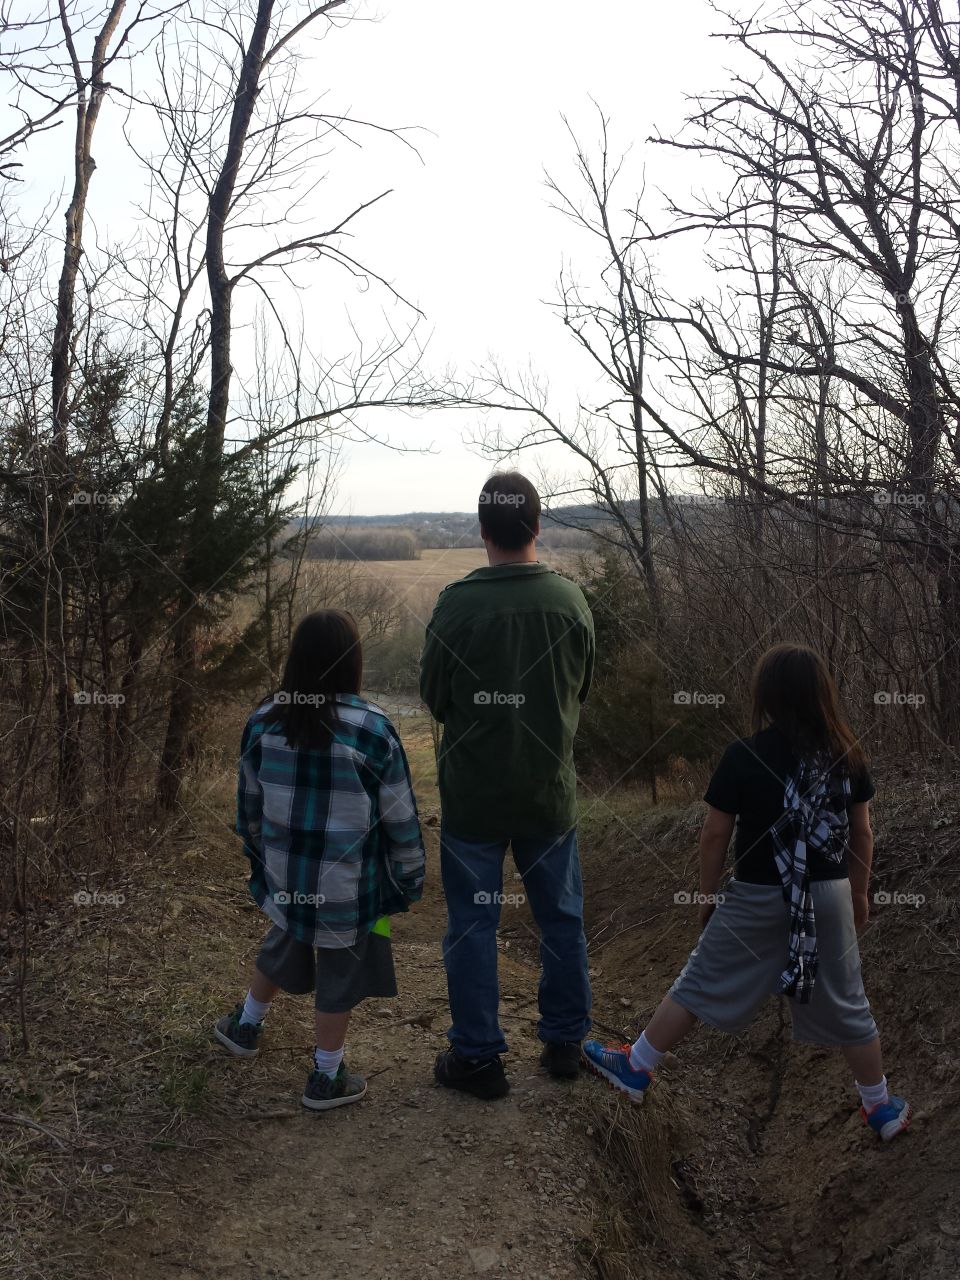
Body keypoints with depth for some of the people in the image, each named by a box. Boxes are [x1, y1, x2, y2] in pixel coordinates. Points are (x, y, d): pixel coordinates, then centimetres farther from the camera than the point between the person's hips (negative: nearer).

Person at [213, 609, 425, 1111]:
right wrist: (408, 881, 2)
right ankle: (326, 1078, 28)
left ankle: (246, 1026, 49)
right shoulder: (372, 730, -19)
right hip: (348, 884, -4)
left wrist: (259, 856, 22)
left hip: (284, 875, 4)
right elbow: (400, 817, -11)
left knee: (282, 946, 29)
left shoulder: (264, 721, -6)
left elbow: (249, 804, 6)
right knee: (340, 973, 14)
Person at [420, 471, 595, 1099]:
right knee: (562, 917, 17)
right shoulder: (570, 600, -8)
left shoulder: (458, 602, -17)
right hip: (551, 789, 3)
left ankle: (478, 1056, 19)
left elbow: (433, 695, -6)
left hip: (473, 793, -3)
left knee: (473, 924, 10)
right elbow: (583, 688, 6)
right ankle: (565, 1041, 31)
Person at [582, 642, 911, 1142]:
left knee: (699, 986, 10)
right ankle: (882, 1107, 30)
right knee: (845, 1004, 16)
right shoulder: (845, 755, -3)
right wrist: (858, 894, 18)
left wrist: (708, 893, 5)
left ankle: (635, 1067, 22)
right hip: (829, 896, 3)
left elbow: (715, 834, -9)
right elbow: (862, 832, 4)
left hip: (758, 899, -3)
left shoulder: (745, 755, -13)